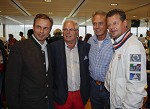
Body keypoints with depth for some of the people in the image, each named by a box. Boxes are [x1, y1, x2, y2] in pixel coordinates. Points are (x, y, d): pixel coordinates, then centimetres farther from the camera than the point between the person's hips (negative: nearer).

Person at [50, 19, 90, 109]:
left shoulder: (86, 47, -1)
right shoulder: (54, 47, -7)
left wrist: (86, 90, 4)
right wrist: (53, 90, -3)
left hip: (81, 94, 2)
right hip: (61, 95, -1)